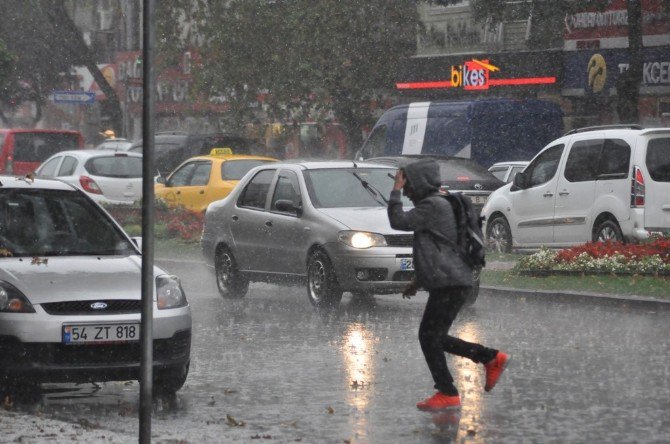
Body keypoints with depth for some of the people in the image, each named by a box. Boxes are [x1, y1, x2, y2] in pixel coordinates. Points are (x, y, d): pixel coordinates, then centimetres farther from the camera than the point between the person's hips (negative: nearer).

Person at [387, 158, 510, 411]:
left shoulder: (434, 205, -13)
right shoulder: (432, 205, 20)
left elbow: (399, 222, -19)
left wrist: (396, 191, -8)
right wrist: (418, 281, 27)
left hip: (450, 284, -10)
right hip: (446, 283, 10)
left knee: (429, 337, -8)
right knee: (435, 338, 13)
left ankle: (447, 394, -4)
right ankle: (492, 359, 16)